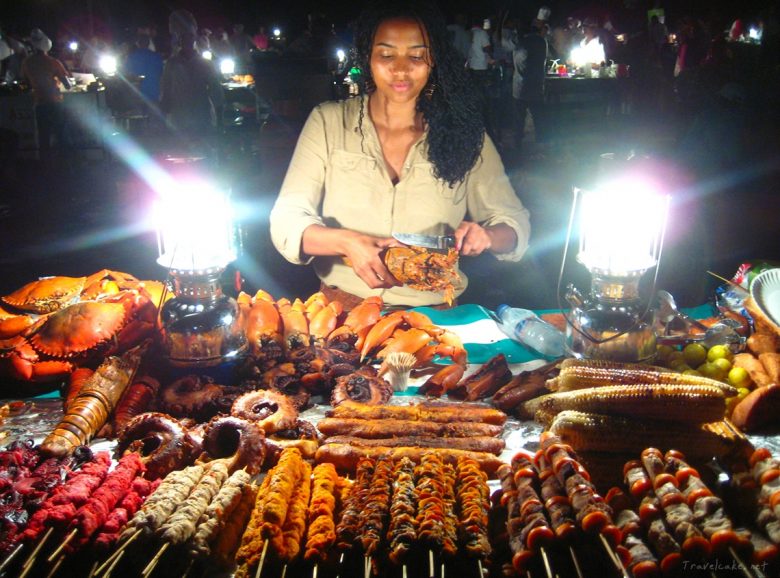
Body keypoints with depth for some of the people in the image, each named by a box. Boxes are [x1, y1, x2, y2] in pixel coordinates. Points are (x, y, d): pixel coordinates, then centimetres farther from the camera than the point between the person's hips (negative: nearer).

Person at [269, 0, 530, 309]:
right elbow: (286, 221, -4)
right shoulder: (328, 122, 1)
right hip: (343, 309, -1)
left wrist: (486, 236, -18)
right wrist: (345, 243, -24)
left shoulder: (464, 132, 4)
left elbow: (515, 223, 5)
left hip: (434, 314, 2)